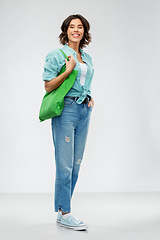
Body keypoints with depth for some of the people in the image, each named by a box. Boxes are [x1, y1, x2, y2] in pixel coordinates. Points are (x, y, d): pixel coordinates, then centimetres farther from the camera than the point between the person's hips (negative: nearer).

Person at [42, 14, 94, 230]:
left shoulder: (87, 58, 17)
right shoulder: (56, 55, -2)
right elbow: (48, 86, -7)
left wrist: (90, 99, 10)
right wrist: (68, 70, -16)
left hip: (84, 111, 7)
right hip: (65, 111, -7)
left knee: (76, 164, 8)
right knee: (65, 164, -7)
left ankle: (62, 212, 17)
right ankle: (65, 214, 1)